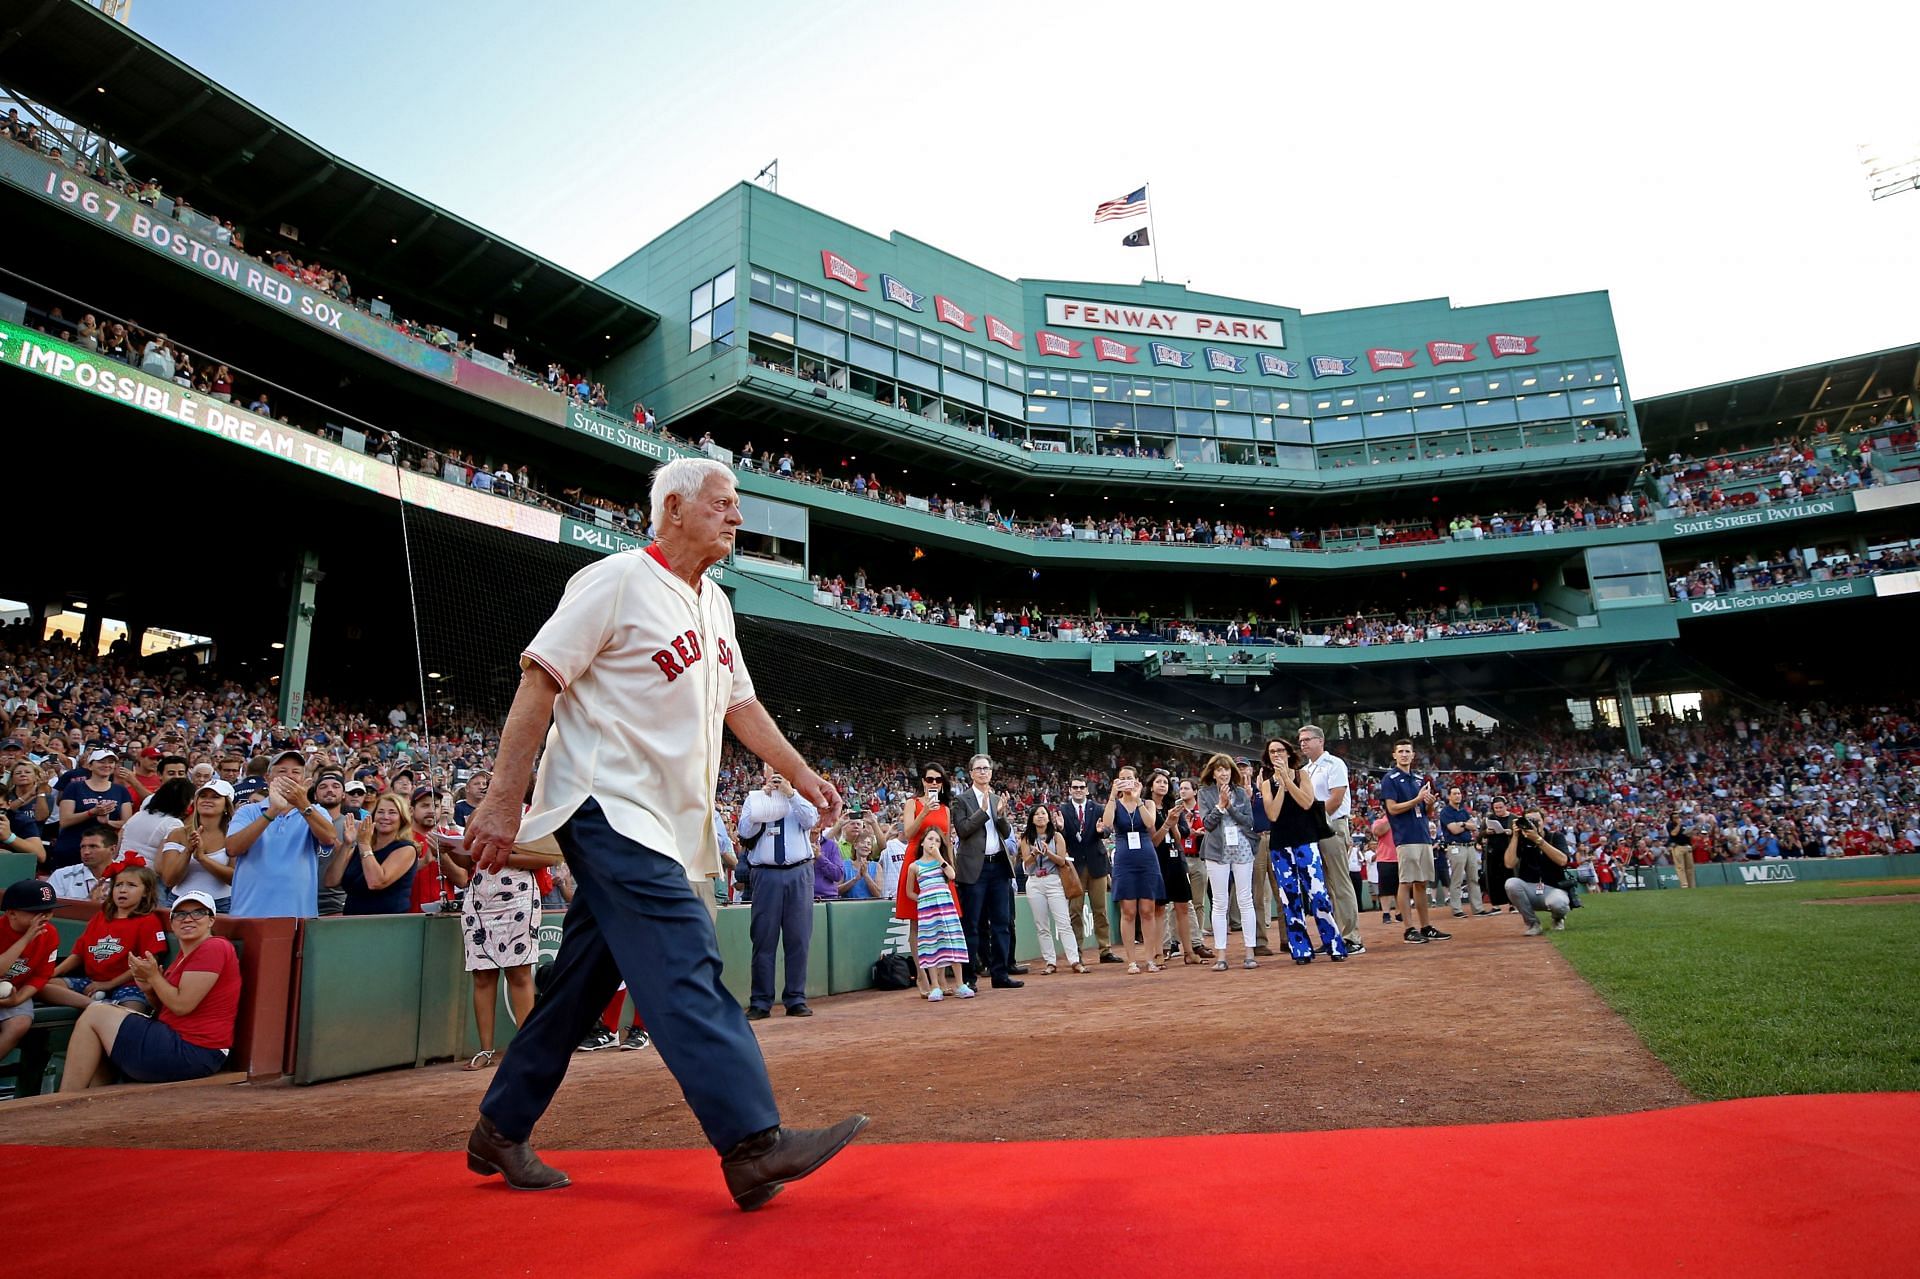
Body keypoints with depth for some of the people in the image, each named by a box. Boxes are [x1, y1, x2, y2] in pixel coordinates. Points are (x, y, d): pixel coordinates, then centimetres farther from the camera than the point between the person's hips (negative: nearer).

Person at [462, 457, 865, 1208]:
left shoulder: (713, 605, 16)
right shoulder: (617, 580, -9)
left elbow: (738, 702, 22)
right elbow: (539, 682, -12)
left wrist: (800, 774, 18)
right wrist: (503, 802, -16)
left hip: (660, 822, 9)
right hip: (608, 807, -9)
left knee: (584, 981, 13)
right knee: (686, 965, -17)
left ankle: (501, 1133, 28)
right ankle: (753, 1145, -18)